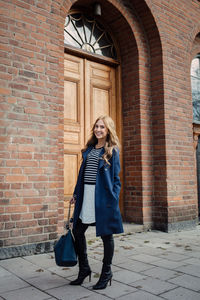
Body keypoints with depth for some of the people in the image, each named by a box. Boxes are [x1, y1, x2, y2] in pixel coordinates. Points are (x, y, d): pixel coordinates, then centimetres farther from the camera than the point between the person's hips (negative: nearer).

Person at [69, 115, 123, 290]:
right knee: (78, 231, 10)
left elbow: (115, 178, -4)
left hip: (103, 197, -6)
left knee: (106, 234, 6)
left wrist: (114, 199, -13)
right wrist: (76, 194, 14)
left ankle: (106, 273, 25)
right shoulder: (89, 149, 14)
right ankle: (84, 269, 29)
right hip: (86, 196, 6)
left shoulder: (112, 151, -2)